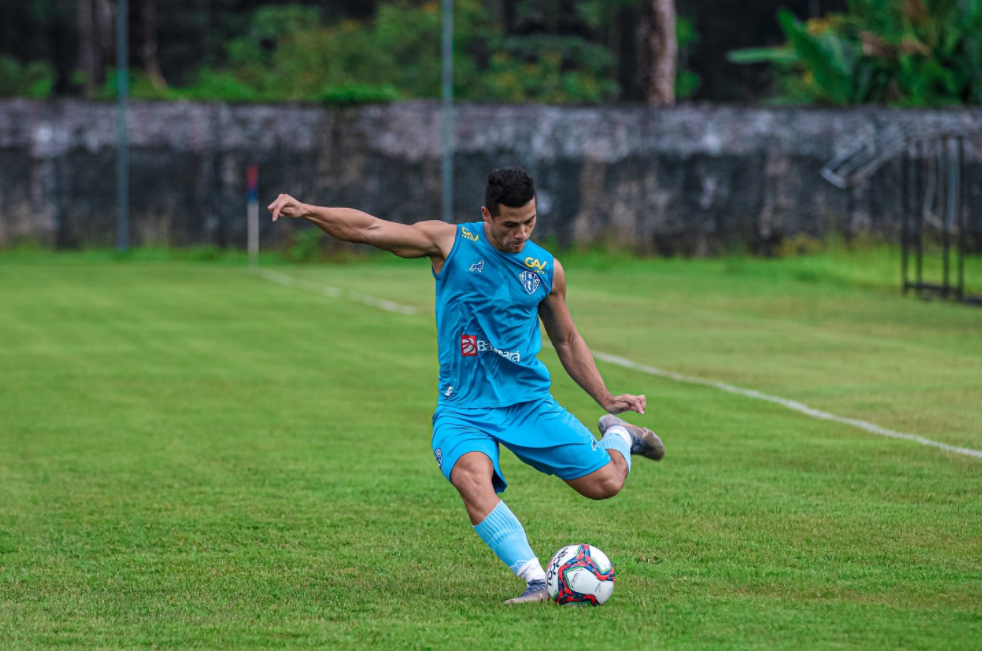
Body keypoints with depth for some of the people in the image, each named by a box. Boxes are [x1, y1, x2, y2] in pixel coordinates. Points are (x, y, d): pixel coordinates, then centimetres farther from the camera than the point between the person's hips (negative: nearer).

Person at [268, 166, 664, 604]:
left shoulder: (547, 270, 6)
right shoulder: (451, 243, -2)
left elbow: (567, 341, 18)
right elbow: (369, 229, -6)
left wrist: (607, 399, 12)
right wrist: (306, 211, -17)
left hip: (529, 400, 2)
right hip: (464, 407, -2)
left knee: (605, 483, -3)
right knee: (470, 477, -34)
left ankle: (618, 436, 33)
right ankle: (535, 579, -35)